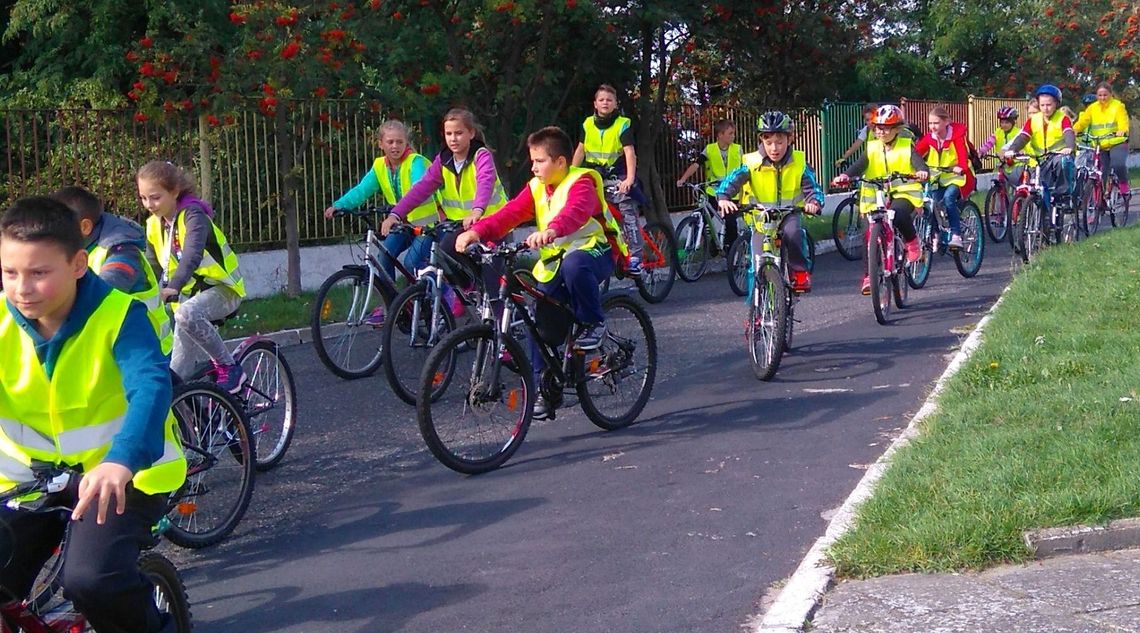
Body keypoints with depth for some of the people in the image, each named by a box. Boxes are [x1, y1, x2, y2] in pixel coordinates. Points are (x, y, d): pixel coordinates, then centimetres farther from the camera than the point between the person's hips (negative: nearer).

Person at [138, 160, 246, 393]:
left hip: (221, 289, -7)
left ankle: (228, 367, -21)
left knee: (186, 314, -38)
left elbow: (192, 256, -36)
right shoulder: (154, 225, 2)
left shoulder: (192, 215, -19)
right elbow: (151, 268, 9)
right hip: (191, 293, 7)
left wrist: (172, 288, -52)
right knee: (175, 375, -3)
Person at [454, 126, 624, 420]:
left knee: (573, 264, -40)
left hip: (592, 251, -7)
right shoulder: (537, 187, 7)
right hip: (554, 262, 7)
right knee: (540, 324, 0)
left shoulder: (581, 181, -14)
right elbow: (509, 214, -7)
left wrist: (551, 230, -57)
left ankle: (594, 323, -18)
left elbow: (576, 211, -36)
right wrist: (476, 232, -24)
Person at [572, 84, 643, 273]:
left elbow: (630, 152, -18)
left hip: (618, 177, -4)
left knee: (628, 213, -16)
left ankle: (635, 257, -17)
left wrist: (630, 179, -31)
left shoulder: (623, 124, -8)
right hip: (595, 177, 4)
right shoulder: (588, 124, 3)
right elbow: (580, 150, 11)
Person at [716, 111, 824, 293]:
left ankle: (800, 271, -14)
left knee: (792, 232, -34)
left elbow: (812, 187, -14)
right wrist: (723, 198, -44)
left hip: (789, 213, 0)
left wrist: (814, 202, -38)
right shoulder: (752, 163, -14)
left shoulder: (799, 163, -11)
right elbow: (733, 180, -23)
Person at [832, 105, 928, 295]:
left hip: (903, 192, -3)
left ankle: (912, 241, -5)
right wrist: (845, 176, -31)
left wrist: (922, 172, -40)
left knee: (898, 215, -35)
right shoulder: (872, 148, 7)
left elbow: (918, 162, -15)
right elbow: (860, 165, -9)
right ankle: (868, 276, 1)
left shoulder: (906, 147, 1)